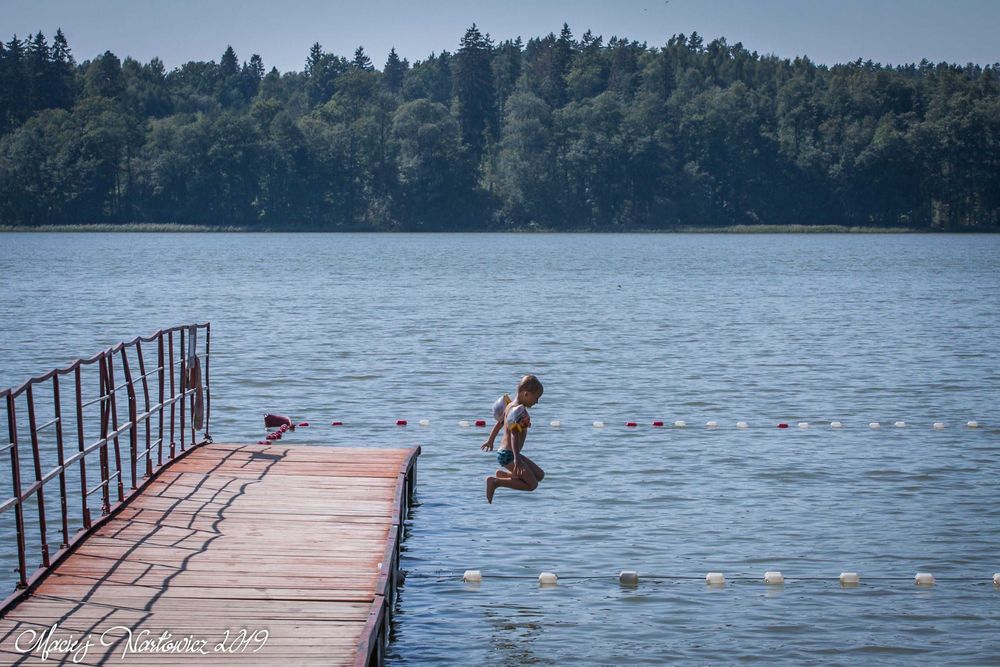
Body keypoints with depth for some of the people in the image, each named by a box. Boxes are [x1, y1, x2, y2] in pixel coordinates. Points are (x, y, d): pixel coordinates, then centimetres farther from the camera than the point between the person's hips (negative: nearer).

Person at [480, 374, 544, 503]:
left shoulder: (511, 405, 11)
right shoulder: (519, 410, -19)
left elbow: (499, 423, 25)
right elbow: (514, 435, -28)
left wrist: (490, 440, 38)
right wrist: (517, 458, -34)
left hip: (503, 452, 10)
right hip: (508, 454, -10)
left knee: (540, 475, 15)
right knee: (532, 485, -12)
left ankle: (502, 474, 12)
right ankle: (495, 482, -12)